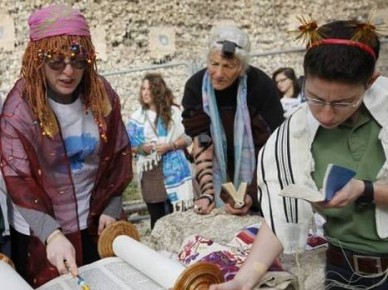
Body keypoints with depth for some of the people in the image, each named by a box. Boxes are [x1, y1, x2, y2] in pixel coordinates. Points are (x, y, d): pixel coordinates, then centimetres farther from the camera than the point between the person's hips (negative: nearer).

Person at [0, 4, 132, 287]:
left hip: (95, 221, 3)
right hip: (38, 232, -3)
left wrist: (112, 208, -3)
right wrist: (52, 233, -32)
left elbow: (120, 153, 2)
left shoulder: (102, 95, -8)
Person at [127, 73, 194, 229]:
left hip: (172, 170, -2)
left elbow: (188, 138, -1)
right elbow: (129, 146, 8)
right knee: (156, 218, 11)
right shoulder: (137, 117, 5)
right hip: (149, 172, 2)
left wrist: (170, 146, -15)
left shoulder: (173, 112, -1)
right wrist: (141, 148, -12)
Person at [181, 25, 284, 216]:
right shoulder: (195, 87, -14)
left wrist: (252, 194, -27)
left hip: (258, 178, -2)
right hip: (221, 178, 2)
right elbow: (202, 145, -15)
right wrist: (207, 192, -23)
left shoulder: (261, 86, -22)